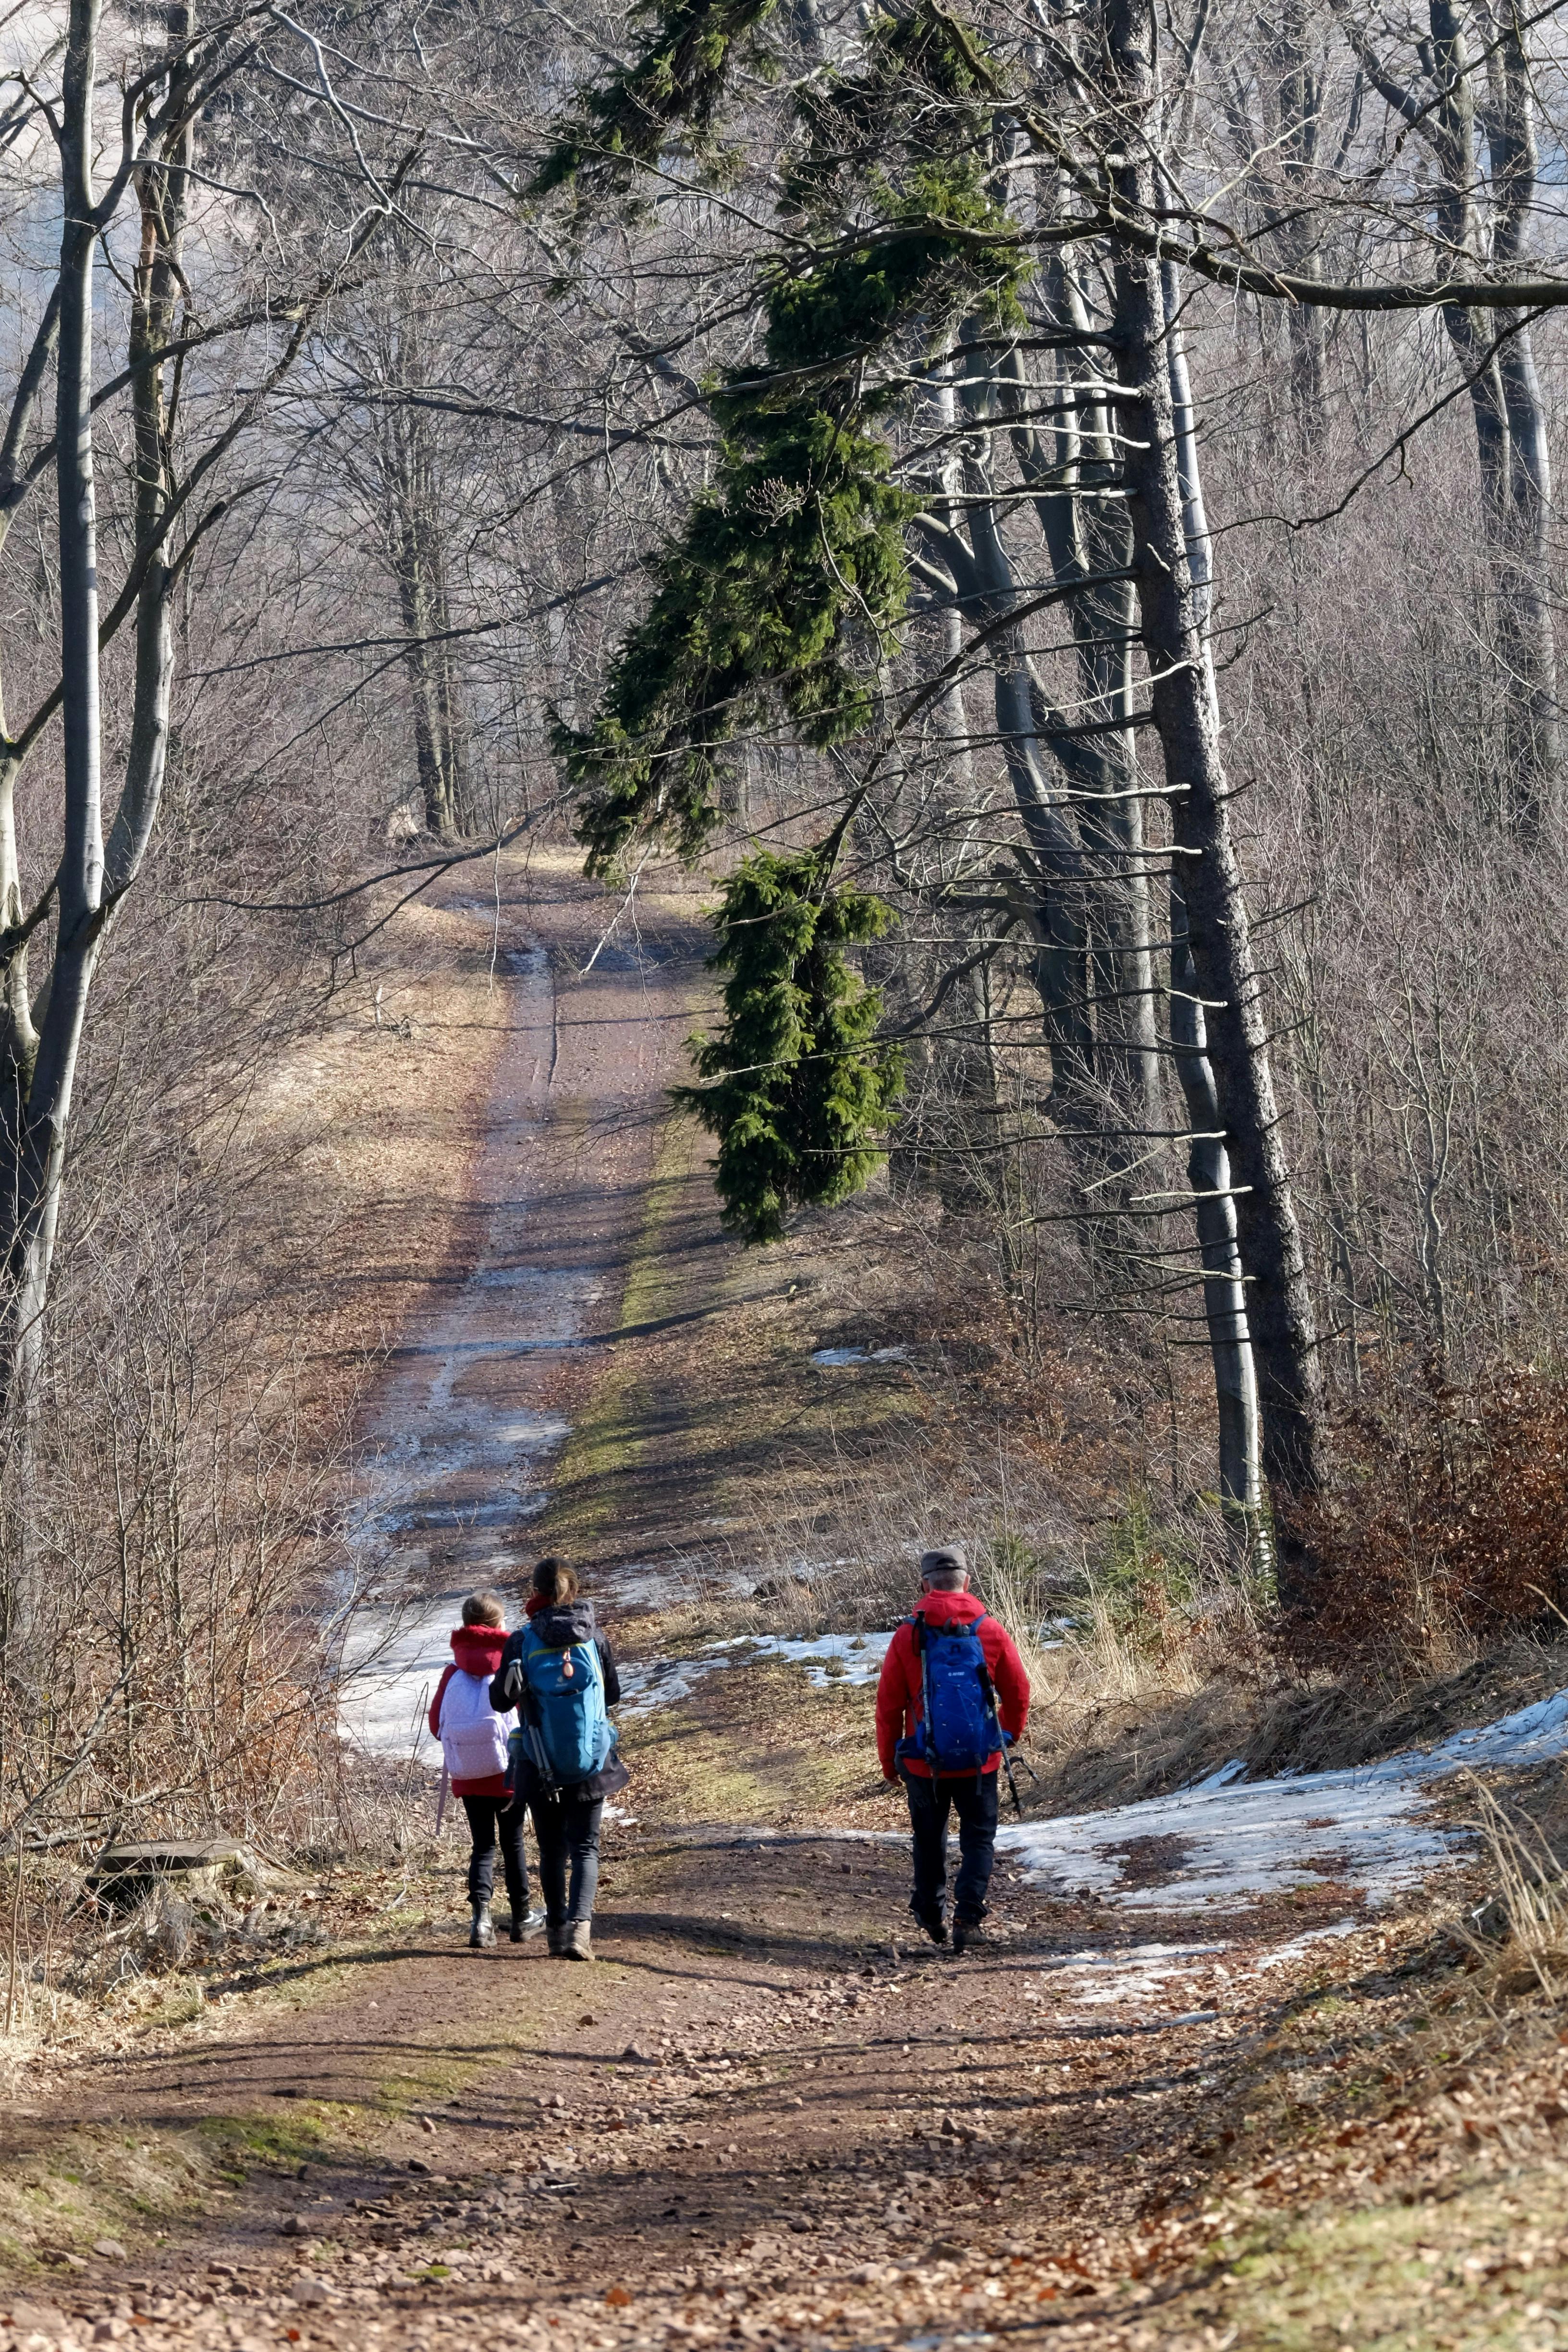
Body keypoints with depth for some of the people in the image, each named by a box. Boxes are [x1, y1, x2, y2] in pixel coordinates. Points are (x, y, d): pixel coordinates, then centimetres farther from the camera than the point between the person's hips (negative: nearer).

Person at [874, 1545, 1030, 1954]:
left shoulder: (908, 1636, -7)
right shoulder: (991, 1632, -4)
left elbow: (889, 1705, -3)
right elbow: (1018, 1694, 4)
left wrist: (889, 1762, 9)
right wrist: (1008, 1737, 24)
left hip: (924, 1764, 0)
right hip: (980, 1762, 0)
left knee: (929, 1837, 20)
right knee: (978, 1838, 9)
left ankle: (930, 1913, 30)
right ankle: (968, 1916, -7)